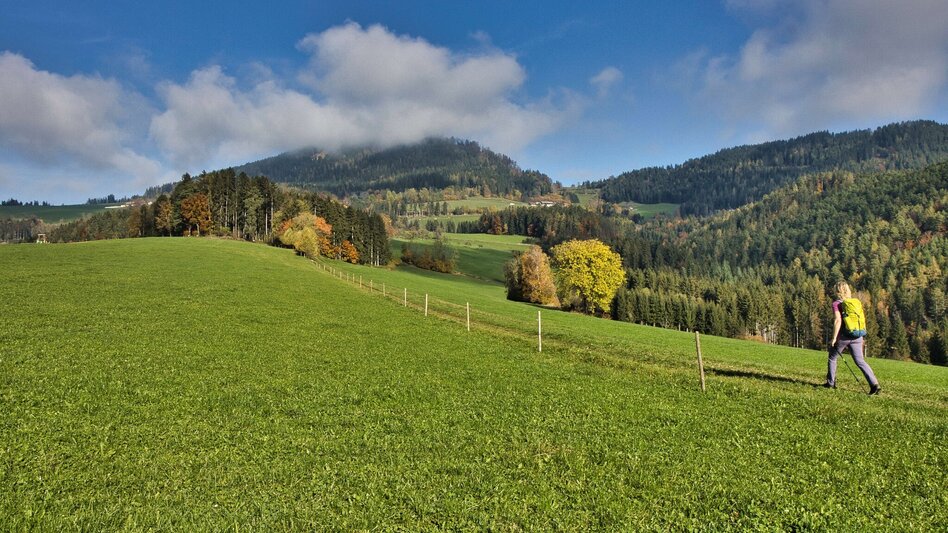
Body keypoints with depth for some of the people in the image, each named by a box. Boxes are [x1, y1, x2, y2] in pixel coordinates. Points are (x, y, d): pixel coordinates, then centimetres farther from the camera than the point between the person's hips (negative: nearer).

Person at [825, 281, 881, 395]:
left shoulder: (836, 304, -8)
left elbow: (838, 321, -18)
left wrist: (834, 338, -15)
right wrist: (861, 337, 22)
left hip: (843, 337, -5)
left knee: (832, 358, 14)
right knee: (860, 361, 4)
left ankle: (830, 382, 21)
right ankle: (874, 384, -10)